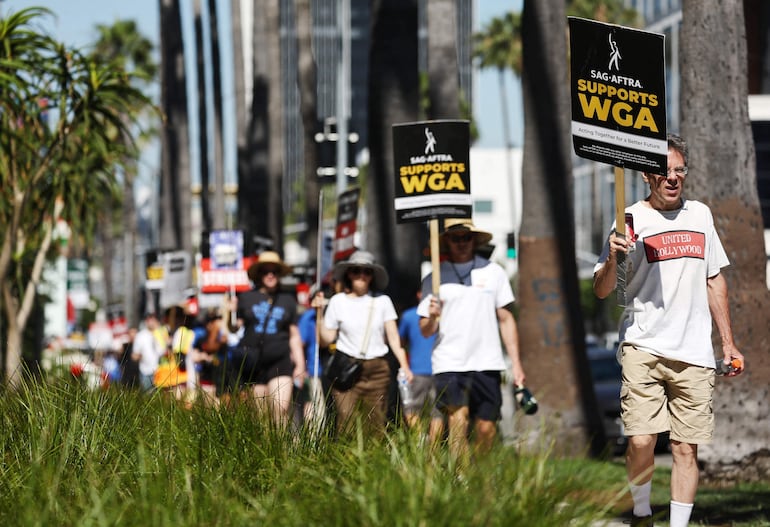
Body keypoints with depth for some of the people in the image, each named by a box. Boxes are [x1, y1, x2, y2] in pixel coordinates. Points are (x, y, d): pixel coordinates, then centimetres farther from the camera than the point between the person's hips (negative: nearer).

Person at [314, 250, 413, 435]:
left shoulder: (382, 301, 6)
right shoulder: (338, 302, 6)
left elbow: (393, 337, 4)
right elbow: (326, 339, 7)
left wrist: (404, 365, -7)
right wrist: (319, 312, -4)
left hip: (377, 370, 1)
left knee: (376, 426, -2)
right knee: (346, 424, -11)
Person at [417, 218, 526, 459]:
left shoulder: (493, 272, 11)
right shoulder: (434, 280, 7)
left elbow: (506, 319, 13)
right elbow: (426, 331, 7)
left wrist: (516, 363, 7)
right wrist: (432, 317, -15)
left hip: (487, 364, 2)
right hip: (449, 365, -2)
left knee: (486, 428, 0)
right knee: (458, 421, -18)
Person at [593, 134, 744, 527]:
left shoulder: (700, 214, 13)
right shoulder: (631, 220, -1)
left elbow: (714, 280, 21)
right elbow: (601, 291, -3)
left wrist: (728, 341, 18)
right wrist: (612, 259, -24)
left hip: (694, 354, 4)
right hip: (643, 349, -3)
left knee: (686, 449, 1)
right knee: (641, 441, -13)